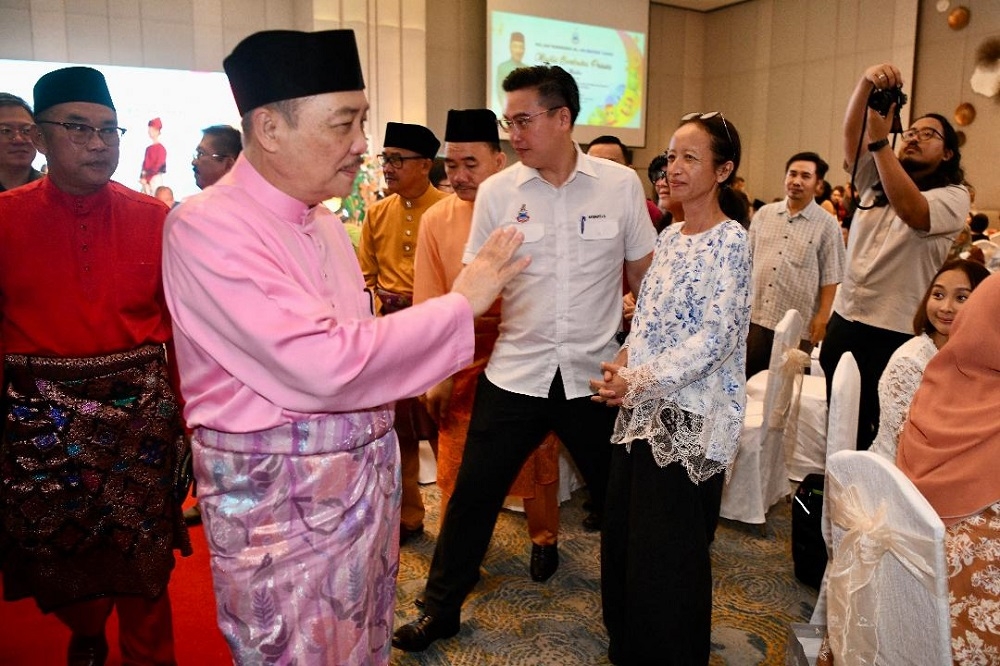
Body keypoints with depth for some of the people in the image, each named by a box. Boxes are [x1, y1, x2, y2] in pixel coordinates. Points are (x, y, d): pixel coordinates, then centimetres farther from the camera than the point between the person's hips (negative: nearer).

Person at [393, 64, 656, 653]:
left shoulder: (621, 184, -3)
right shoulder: (497, 192, -2)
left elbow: (645, 278, 5)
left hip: (595, 375, 0)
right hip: (515, 375, 1)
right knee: (472, 496, 7)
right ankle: (441, 610, 28)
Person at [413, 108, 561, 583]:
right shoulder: (437, 220, -2)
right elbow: (429, 306, 1)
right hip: (462, 365, 2)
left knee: (536, 459, 13)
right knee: (456, 465, 9)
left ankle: (543, 539, 37)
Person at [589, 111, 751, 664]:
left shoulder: (730, 240, -10)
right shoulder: (668, 237, 12)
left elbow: (717, 336, -18)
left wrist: (639, 381, -20)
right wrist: (622, 365, -2)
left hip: (690, 416, -7)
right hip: (643, 409, 7)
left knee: (669, 552, 4)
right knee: (624, 535, 15)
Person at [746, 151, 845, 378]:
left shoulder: (827, 224, -2)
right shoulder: (764, 214, 8)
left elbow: (830, 277, -3)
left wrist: (823, 316, -9)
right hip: (754, 315, 3)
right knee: (748, 379, 9)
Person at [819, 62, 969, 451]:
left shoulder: (954, 197, -3)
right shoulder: (874, 179, 14)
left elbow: (911, 211, -25)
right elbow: (850, 133, -2)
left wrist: (879, 140, -26)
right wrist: (866, 82, -21)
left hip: (894, 331, -5)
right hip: (844, 318, 5)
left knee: (872, 429, 2)